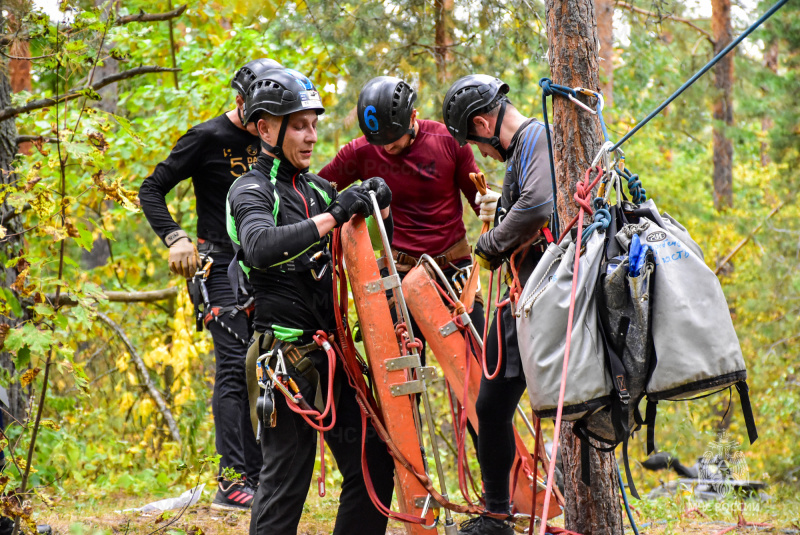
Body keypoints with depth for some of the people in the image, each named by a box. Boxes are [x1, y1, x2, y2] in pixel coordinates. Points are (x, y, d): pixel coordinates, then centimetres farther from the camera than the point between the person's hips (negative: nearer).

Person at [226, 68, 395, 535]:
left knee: (374, 467, 7)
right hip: (289, 352, -7)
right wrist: (332, 217, -32)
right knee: (287, 479, -5)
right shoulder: (252, 191, -7)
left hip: (333, 351, 7)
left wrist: (379, 209, 2)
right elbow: (261, 247, -28)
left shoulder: (318, 189, 15)